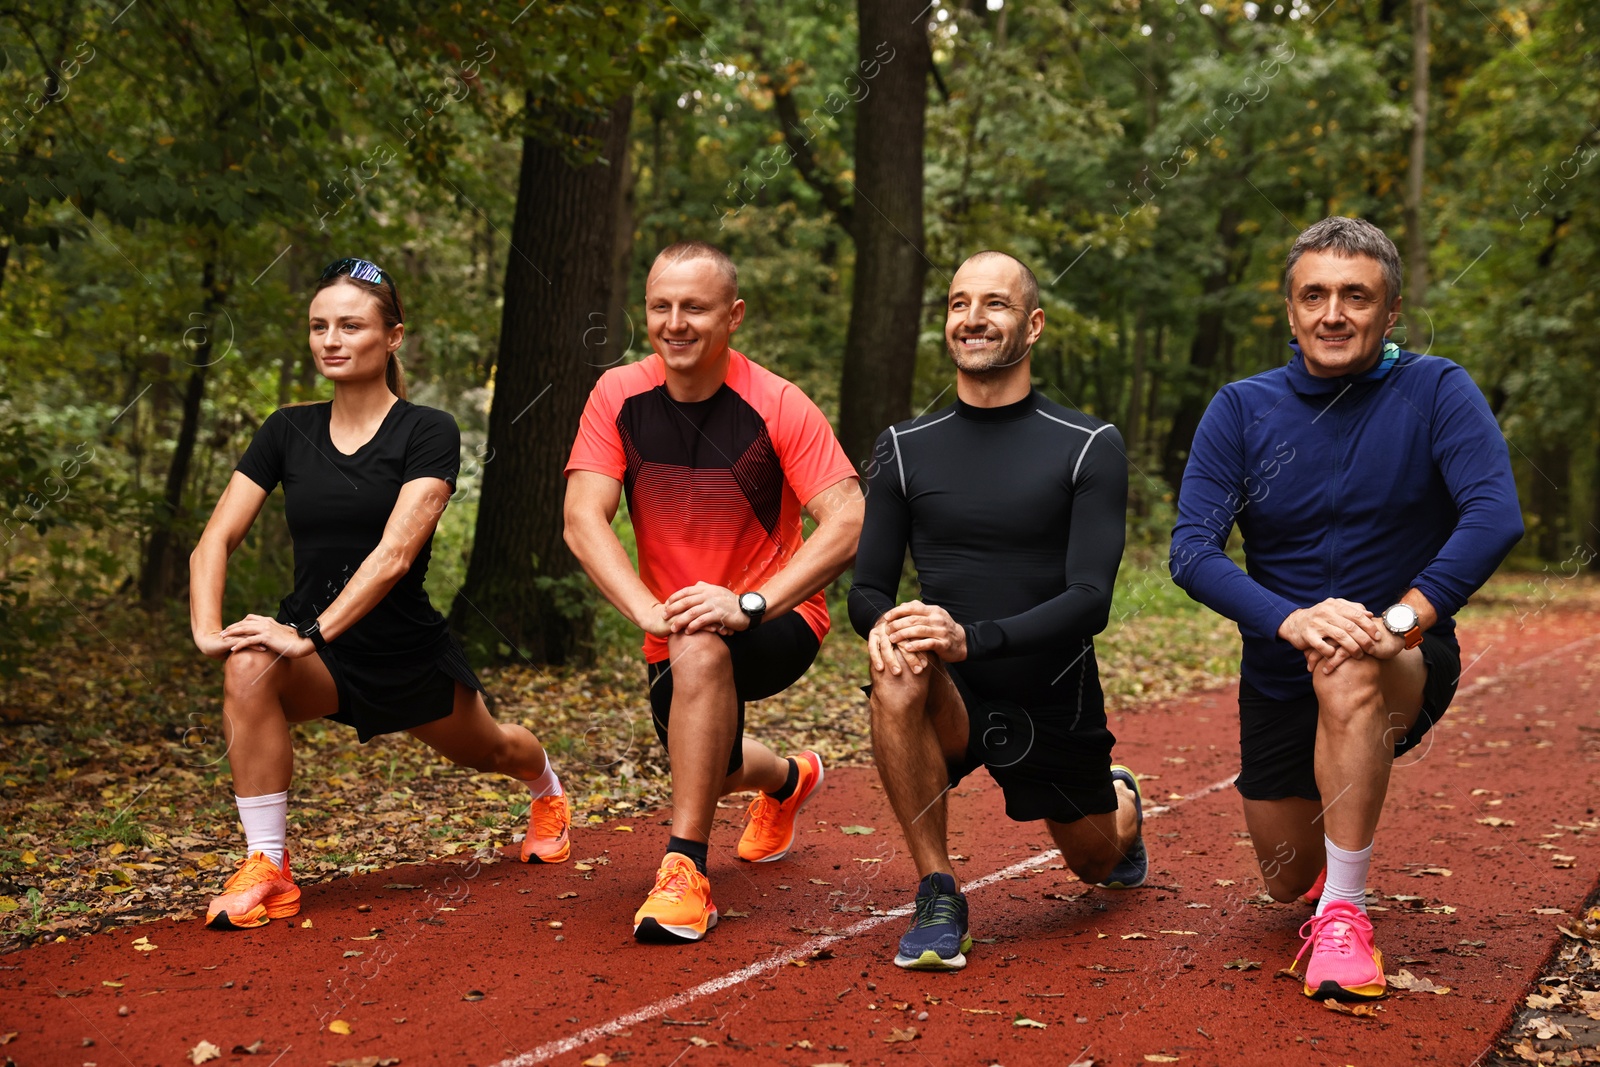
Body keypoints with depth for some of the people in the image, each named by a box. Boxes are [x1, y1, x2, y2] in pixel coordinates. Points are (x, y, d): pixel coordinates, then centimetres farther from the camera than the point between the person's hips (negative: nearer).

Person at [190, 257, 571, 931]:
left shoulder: (428, 433, -14)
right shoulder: (287, 432, -1)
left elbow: (393, 554, -26)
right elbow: (215, 541, -5)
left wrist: (310, 635, -35)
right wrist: (206, 630, -24)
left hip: (407, 651, -1)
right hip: (313, 649, 2)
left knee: (488, 751, 24)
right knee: (249, 666, -33)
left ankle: (547, 789, 65)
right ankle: (266, 870, -24)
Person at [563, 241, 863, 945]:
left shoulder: (777, 405, -18)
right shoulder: (619, 397, -8)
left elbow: (848, 525, -26)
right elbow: (583, 519, -16)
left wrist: (747, 604, -37)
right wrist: (649, 610, -32)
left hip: (777, 621, -5)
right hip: (674, 631, 5)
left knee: (702, 648, -36)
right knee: (706, 771, 18)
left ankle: (685, 872, -27)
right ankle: (787, 778, 57)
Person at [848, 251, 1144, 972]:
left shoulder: (1089, 447, -9)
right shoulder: (906, 449, 0)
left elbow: (1091, 599, -18)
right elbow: (867, 589, 0)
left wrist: (972, 637, -33)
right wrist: (881, 623, -25)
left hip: (1055, 707, 0)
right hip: (954, 703, 1)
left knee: (1098, 863, 19)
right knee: (900, 672, -34)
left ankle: (1120, 802, 59)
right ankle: (938, 896, -21)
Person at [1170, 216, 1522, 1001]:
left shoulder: (1436, 392, -10)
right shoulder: (1241, 411, -6)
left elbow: (1496, 515, -24)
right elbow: (1191, 550, -16)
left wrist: (1402, 620, -37)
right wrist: (1289, 618, -33)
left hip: (1410, 669, -3)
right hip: (1279, 678, 3)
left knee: (1348, 667, -39)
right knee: (1286, 884, 13)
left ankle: (1344, 915, -28)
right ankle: (1335, 847, 52)